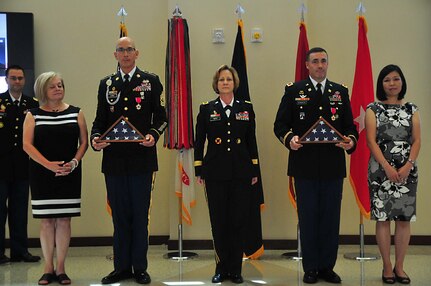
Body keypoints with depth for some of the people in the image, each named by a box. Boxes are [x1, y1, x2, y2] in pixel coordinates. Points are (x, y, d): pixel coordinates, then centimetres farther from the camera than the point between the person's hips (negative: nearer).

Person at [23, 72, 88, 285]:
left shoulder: (76, 113, 7)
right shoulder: (33, 115, 5)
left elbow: (84, 142, 5)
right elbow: (27, 144, -4)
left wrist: (74, 163, -12)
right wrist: (49, 164, -16)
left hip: (69, 174, 1)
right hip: (42, 175, 0)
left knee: (64, 220, 1)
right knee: (46, 220, 2)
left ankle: (61, 268, 10)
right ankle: (48, 269, 12)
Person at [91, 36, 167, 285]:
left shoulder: (151, 81, 5)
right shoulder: (106, 84, 12)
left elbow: (161, 116, 2)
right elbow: (100, 119, 11)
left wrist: (154, 134, -17)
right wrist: (95, 138, -8)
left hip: (141, 159, -2)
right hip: (114, 159, 3)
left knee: (140, 215, 3)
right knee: (119, 215, 9)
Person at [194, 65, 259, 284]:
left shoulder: (246, 108, 7)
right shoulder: (207, 110, 4)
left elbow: (252, 141, 8)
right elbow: (199, 141, 6)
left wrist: (255, 170, 6)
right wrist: (199, 170, 1)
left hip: (241, 173, 1)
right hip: (215, 173, 0)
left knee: (238, 221, 3)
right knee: (218, 222, 3)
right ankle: (221, 268, 15)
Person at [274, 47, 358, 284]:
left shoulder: (340, 92, 11)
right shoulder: (293, 91, 4)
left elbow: (349, 125, 9)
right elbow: (280, 124, 0)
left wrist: (351, 141, -12)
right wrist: (289, 138, -20)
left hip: (333, 166, 2)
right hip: (304, 165, -2)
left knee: (331, 217, 7)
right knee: (308, 216, 5)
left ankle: (327, 266, 19)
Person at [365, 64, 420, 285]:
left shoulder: (411, 109, 9)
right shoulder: (373, 109, 2)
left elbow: (416, 140, 4)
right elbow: (371, 141, -5)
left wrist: (408, 166, -11)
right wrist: (387, 167, -14)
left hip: (407, 170, 2)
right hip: (381, 170, -2)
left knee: (404, 218, 3)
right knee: (383, 218, -1)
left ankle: (399, 266, 12)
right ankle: (387, 267, 8)